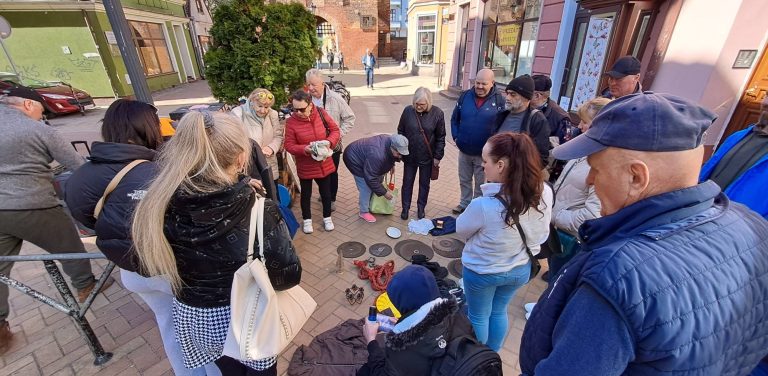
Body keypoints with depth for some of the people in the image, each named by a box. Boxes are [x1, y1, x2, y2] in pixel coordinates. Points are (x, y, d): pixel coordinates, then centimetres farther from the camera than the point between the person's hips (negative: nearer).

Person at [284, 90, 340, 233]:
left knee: (326, 192, 17)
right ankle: (307, 219, 39)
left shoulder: (321, 113, -10)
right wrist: (305, 149, -29)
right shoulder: (291, 122, -15)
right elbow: (289, 145, -12)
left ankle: (327, 217, 39)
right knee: (306, 194, 16)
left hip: (324, 164, 2)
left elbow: (335, 130, -2)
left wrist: (329, 142, -22)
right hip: (305, 166, -1)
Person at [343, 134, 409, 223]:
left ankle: (363, 201, 29)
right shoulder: (377, 155, -42)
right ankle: (364, 212, 8)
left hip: (362, 154, 9)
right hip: (354, 159, -9)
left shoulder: (391, 141, -17)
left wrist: (391, 164, 2)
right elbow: (371, 178, -34)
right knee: (366, 187, -12)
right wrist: (384, 192, -25)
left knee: (379, 180, 11)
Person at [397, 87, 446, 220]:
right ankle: (405, 208, 29)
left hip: (427, 157, -1)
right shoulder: (408, 111, -9)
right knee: (407, 183, 12)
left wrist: (438, 156, -5)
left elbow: (441, 137, -5)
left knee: (424, 184, 15)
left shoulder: (437, 113, -12)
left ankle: (421, 208, 33)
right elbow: (400, 132, 2)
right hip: (409, 156, 1)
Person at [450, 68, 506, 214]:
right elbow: (454, 119, 8)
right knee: (464, 180, 20)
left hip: (484, 153, -3)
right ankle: (465, 203, 41)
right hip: (464, 150, 3)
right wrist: (455, 137, -1)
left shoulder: (499, 100, -11)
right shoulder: (465, 96, -2)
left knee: (480, 184, 14)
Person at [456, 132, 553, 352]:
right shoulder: (545, 193, -20)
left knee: (478, 317, 22)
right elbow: (542, 235, -2)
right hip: (521, 269, 5)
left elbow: (461, 231, -14)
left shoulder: (484, 205, -36)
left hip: (482, 272, -5)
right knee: (499, 312, 29)